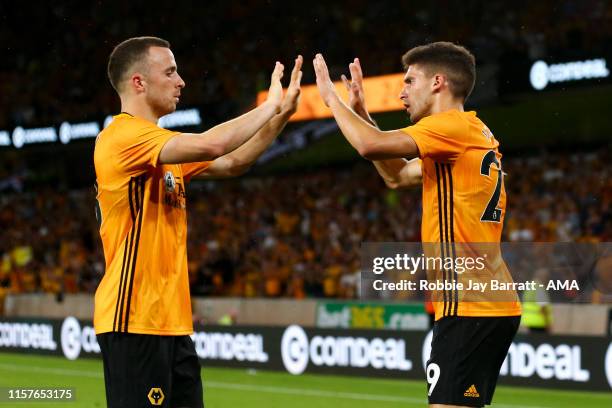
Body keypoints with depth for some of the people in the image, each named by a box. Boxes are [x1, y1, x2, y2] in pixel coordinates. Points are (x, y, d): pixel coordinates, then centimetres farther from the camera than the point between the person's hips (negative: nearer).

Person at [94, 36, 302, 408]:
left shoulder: (162, 148, 17)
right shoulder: (124, 135, -13)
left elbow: (231, 163, 18)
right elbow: (211, 145, -24)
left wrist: (281, 115, 7)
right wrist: (270, 105, -10)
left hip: (172, 321, 10)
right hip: (136, 321, -10)